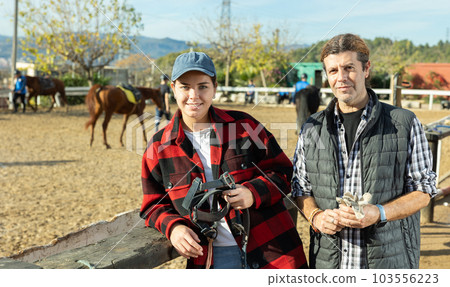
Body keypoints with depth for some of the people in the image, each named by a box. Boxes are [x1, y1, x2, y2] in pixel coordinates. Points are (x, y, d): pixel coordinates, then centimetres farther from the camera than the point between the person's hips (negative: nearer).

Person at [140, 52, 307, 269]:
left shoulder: (245, 126, -1)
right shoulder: (158, 148, 3)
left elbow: (283, 172, 3)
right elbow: (153, 206, 10)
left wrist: (254, 192, -16)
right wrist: (172, 227, -11)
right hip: (207, 258, 1)